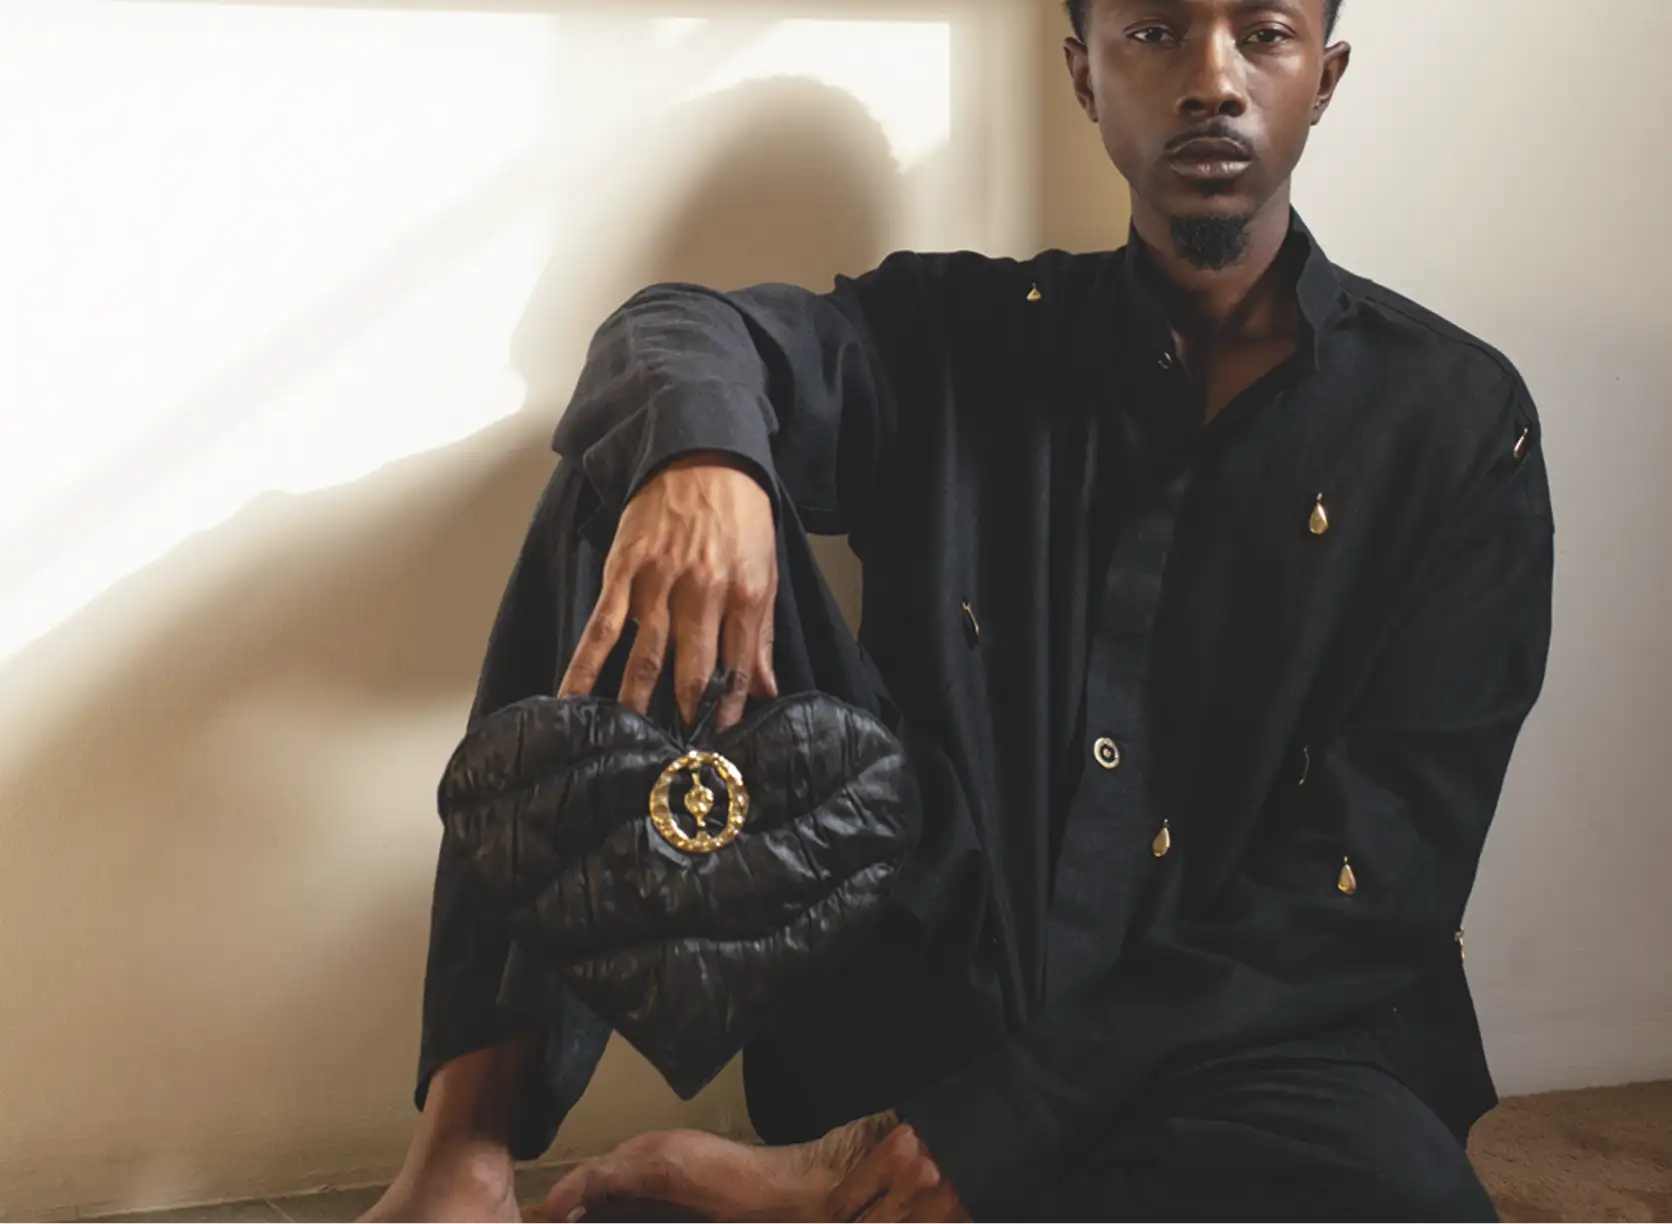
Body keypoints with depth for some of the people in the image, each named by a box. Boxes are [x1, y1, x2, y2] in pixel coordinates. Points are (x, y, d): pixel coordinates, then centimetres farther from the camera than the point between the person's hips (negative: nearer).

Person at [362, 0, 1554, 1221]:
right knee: (633, 480, -11)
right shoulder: (964, 339, 10)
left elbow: (1378, 874, -6)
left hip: (1250, 1049, -1)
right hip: (900, 1006, 2)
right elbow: (683, 336, -8)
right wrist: (698, 448, -35)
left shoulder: (1457, 419, 3)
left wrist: (995, 1124, -16)